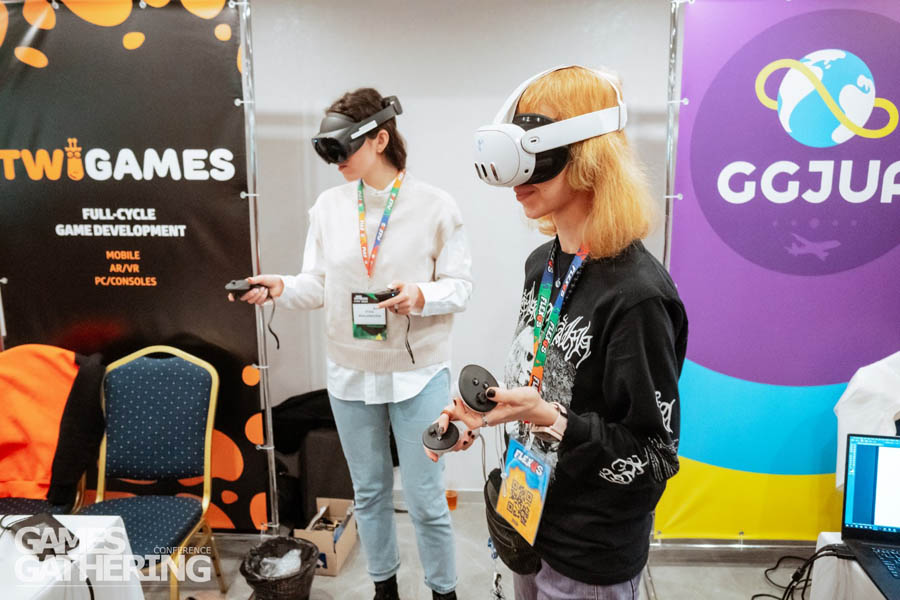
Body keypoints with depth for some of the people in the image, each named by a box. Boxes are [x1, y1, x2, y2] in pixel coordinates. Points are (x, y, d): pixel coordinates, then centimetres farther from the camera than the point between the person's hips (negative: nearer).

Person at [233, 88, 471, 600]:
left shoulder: (435, 205, -11)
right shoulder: (329, 205, 1)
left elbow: (460, 285, -9)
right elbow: (320, 285, 2)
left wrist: (420, 296, -28)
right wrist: (281, 287, -17)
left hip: (418, 373, -4)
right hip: (350, 374, 4)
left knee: (426, 500, 7)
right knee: (369, 493, 20)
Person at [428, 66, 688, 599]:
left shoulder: (636, 292, -27)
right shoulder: (542, 264, -2)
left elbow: (653, 460, -21)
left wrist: (548, 418, -31)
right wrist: (477, 413, -4)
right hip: (531, 521, 7)